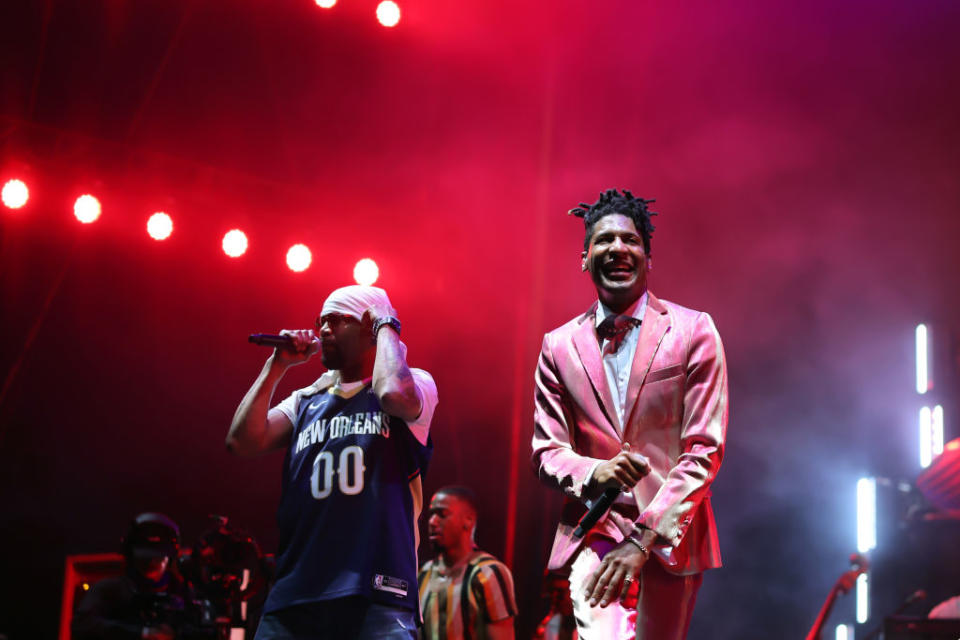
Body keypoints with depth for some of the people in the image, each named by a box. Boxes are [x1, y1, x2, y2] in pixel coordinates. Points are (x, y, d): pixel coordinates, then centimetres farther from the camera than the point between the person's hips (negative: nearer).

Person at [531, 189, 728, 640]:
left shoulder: (693, 332, -1)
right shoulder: (559, 346, 6)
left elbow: (704, 449, -6)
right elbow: (546, 450, 8)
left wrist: (644, 539, -14)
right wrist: (593, 473, -16)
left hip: (671, 533, 0)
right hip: (594, 531, 0)